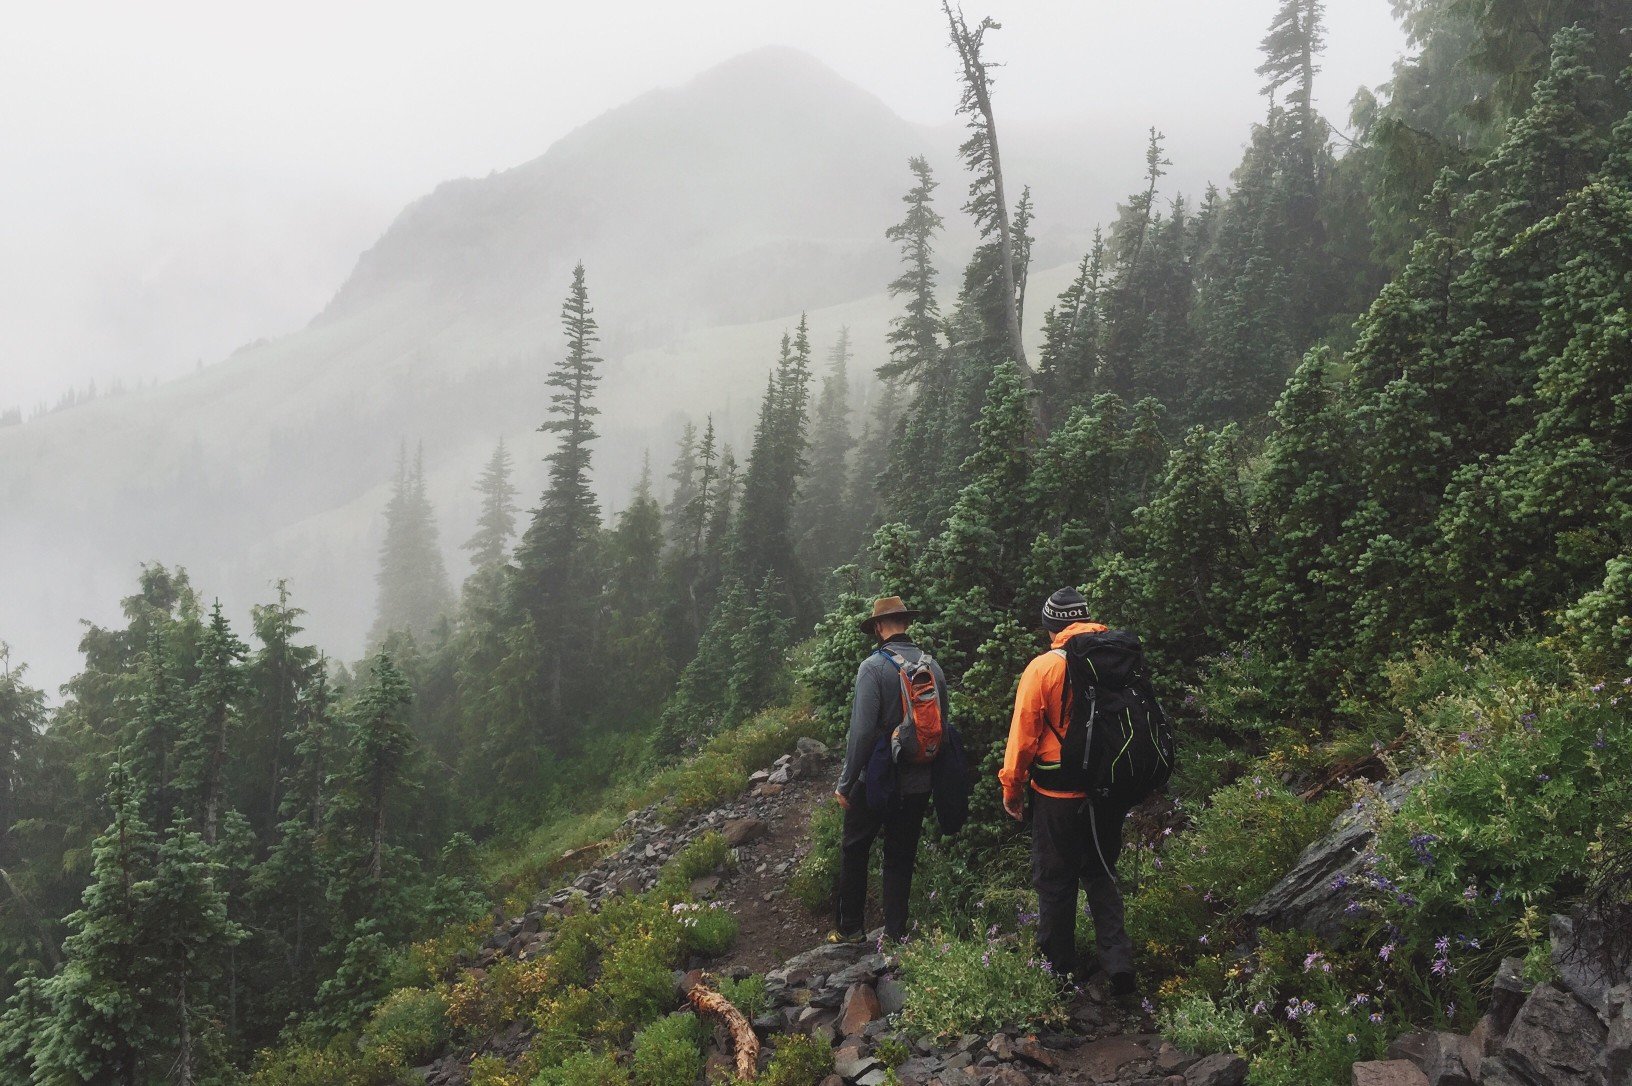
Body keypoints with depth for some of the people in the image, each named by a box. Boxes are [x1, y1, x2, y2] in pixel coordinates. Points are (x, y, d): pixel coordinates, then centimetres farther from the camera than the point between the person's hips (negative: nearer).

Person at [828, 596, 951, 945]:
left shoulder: (874, 667, -16)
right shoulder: (933, 666, 1)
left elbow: (862, 731, -19)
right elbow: (943, 724, 8)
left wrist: (845, 783, -11)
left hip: (876, 781, -4)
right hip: (919, 783, 5)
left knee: (853, 851, 13)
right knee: (901, 858, 14)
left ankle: (849, 928, 19)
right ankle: (896, 933, 18)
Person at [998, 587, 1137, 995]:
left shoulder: (1044, 667, -12)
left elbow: (1023, 735, -11)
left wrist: (1011, 790, 1)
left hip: (1058, 797, -4)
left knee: (1055, 882, 11)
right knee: (1101, 874, 19)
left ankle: (1060, 966, 21)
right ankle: (1117, 960, 8)